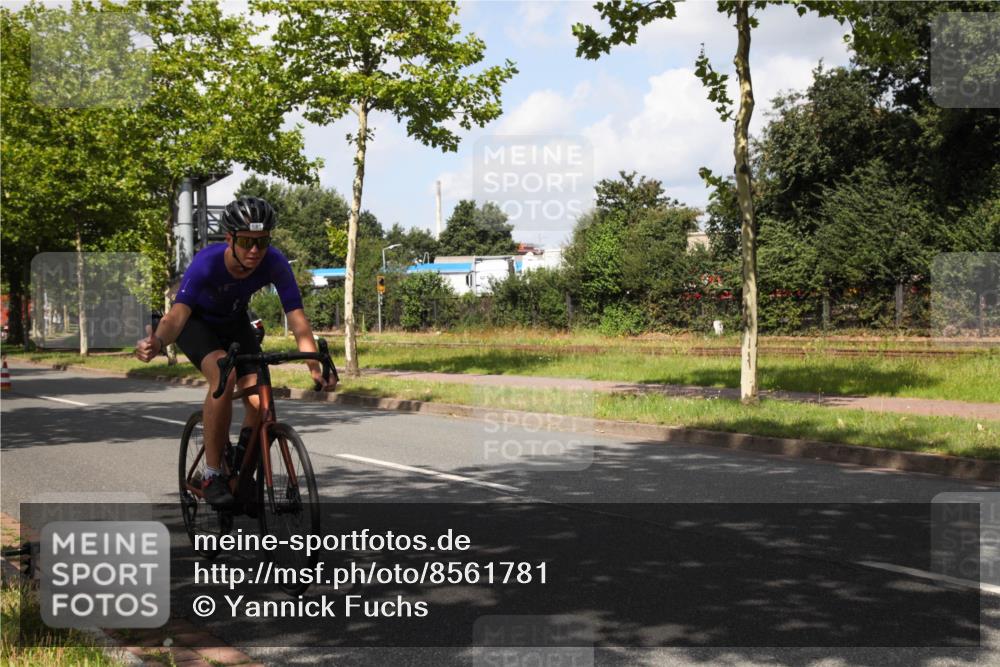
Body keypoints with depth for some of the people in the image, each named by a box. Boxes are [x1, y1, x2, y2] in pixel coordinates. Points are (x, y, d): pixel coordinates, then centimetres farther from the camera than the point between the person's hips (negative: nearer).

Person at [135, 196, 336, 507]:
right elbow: (178, 312, -47)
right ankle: (212, 475, -20)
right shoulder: (207, 262, -37)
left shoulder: (274, 263, -29)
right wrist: (157, 342, -68)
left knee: (260, 403, -15)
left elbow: (296, 316, -31)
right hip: (197, 321, -3)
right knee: (223, 375, -33)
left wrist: (316, 367, -43)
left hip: (234, 323, 3)